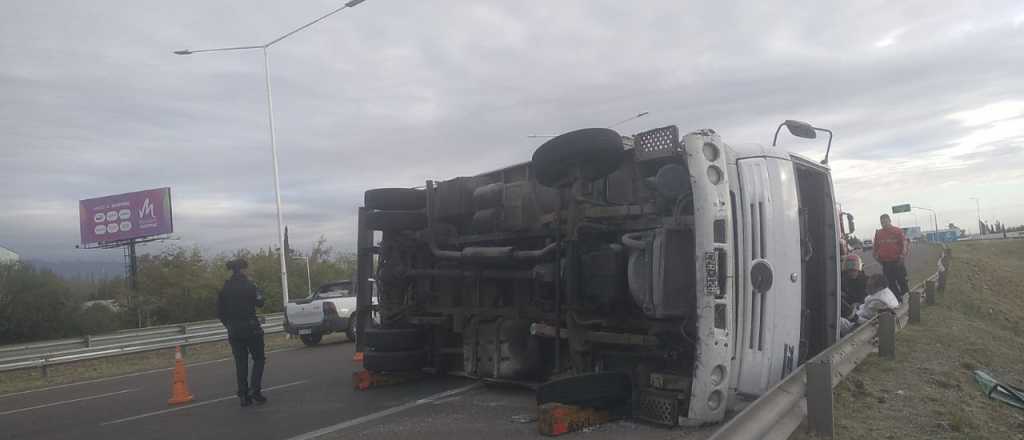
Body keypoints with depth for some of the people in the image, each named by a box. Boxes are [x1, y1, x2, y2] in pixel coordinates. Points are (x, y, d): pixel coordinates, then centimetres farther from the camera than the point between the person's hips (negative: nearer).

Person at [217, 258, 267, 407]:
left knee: (240, 362, 10)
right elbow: (259, 303, -7)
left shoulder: (225, 289, 5)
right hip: (251, 329, -4)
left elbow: (220, 312, 7)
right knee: (258, 358, 9)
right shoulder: (248, 285, -9)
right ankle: (255, 389, -5)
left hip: (234, 331, 4)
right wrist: (258, 292, 8)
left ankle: (243, 395, 10)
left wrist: (229, 325, 19)